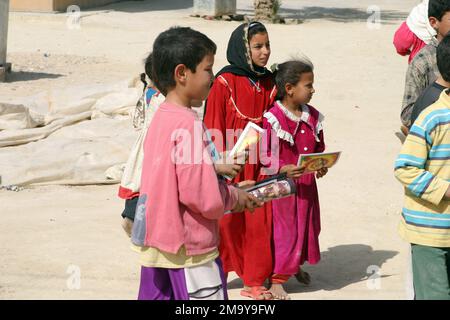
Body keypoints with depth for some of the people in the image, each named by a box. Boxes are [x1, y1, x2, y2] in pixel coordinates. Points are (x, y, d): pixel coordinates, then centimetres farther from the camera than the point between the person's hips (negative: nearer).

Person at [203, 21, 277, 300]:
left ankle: (255, 282, 14)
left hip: (258, 165, 5)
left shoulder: (269, 83, 7)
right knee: (226, 221, 3)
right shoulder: (225, 82, -8)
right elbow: (213, 126, -7)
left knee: (258, 223, 5)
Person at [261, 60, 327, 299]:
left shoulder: (313, 116, 4)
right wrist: (284, 168, -28)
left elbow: (320, 147, 14)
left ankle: (298, 266, 41)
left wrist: (322, 165, -5)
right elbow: (264, 153, -15)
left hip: (307, 183, 6)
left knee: (307, 224, 18)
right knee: (283, 230, -1)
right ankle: (276, 279, 10)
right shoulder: (272, 118, -15)